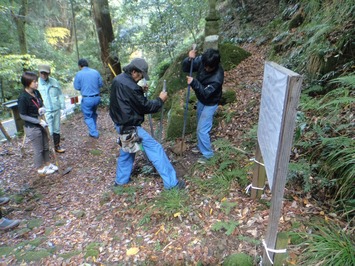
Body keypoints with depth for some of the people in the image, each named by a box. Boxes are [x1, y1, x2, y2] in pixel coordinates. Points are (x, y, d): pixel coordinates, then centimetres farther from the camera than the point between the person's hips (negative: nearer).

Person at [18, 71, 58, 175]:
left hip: (41, 125, 7)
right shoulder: (23, 97, -23)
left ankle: (47, 163, 39)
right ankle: (40, 168, 29)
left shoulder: (36, 92, -3)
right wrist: (39, 121, -20)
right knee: (38, 149, 9)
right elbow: (22, 116, -17)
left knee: (46, 146, 19)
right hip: (32, 128, -7)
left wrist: (42, 109, -9)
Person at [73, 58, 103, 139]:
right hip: (97, 97, 4)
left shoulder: (79, 74, -9)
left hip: (87, 99, -4)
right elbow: (101, 84, 5)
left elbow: (77, 87, -2)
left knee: (88, 116, 12)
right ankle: (94, 128, 40)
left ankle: (94, 133, 12)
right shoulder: (96, 72, 0)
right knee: (94, 113, 26)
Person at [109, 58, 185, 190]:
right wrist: (160, 100, -4)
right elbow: (145, 107, -17)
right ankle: (171, 182, 1)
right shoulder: (129, 86, -25)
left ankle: (121, 180, 39)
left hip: (121, 124, 10)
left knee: (126, 150, 26)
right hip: (130, 126, -10)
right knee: (155, 149, -5)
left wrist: (140, 91, 4)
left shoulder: (118, 79, 5)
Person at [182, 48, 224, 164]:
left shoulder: (217, 77, -35)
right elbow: (185, 68, -13)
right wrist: (190, 59, -33)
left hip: (210, 104, -7)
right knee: (201, 126, 21)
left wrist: (193, 83, -45)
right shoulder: (201, 60, -17)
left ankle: (207, 153, 17)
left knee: (202, 129, -3)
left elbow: (205, 93, -34)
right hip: (201, 100, 7)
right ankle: (201, 146, 42)